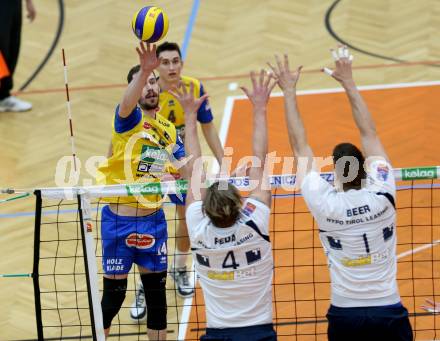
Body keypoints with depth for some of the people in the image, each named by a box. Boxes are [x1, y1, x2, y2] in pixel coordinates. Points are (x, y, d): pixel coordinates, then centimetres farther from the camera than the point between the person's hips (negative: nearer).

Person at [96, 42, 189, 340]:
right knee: (114, 294, 2)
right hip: (119, 219, -5)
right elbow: (127, 104, -33)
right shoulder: (130, 119, -9)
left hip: (153, 219, 5)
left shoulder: (169, 129, 10)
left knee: (156, 290, 11)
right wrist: (143, 70, -51)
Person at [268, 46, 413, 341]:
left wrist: (289, 91, 4)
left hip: (345, 316, 0)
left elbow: (300, 146, -1)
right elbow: (369, 134, 0)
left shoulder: (325, 204, -11)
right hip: (389, 313, 0)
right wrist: (349, 83, 5)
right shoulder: (382, 196, -9)